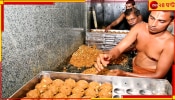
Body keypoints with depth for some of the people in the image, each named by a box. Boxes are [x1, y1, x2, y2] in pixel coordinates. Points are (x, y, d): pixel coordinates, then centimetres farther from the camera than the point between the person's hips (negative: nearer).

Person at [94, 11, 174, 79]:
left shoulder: (170, 43, -23)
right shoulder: (140, 28, -11)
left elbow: (159, 75, -21)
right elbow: (118, 48, -16)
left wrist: (124, 74, -32)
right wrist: (110, 56, -43)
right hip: (132, 70, 5)